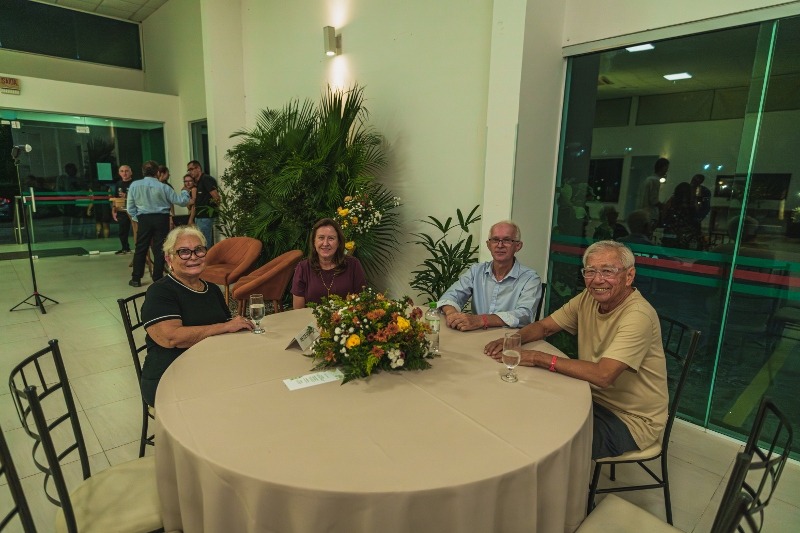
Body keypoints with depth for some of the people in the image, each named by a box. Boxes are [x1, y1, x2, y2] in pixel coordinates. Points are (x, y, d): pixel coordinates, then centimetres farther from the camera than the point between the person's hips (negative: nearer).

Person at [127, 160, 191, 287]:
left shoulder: (134, 185, -2)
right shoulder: (163, 187, -8)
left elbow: (130, 207, 2)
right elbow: (182, 201, -2)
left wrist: (137, 219, 15)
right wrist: (184, 191, 17)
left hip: (144, 219, 2)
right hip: (161, 219, -1)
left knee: (140, 248, 10)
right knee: (159, 249, 5)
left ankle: (136, 279, 16)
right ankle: (157, 279, 10)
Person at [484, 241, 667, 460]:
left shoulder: (638, 316, -26)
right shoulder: (589, 298, -2)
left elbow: (603, 375, -34)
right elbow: (544, 326, 5)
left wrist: (540, 358, -30)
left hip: (630, 419, -6)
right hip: (595, 399, 7)